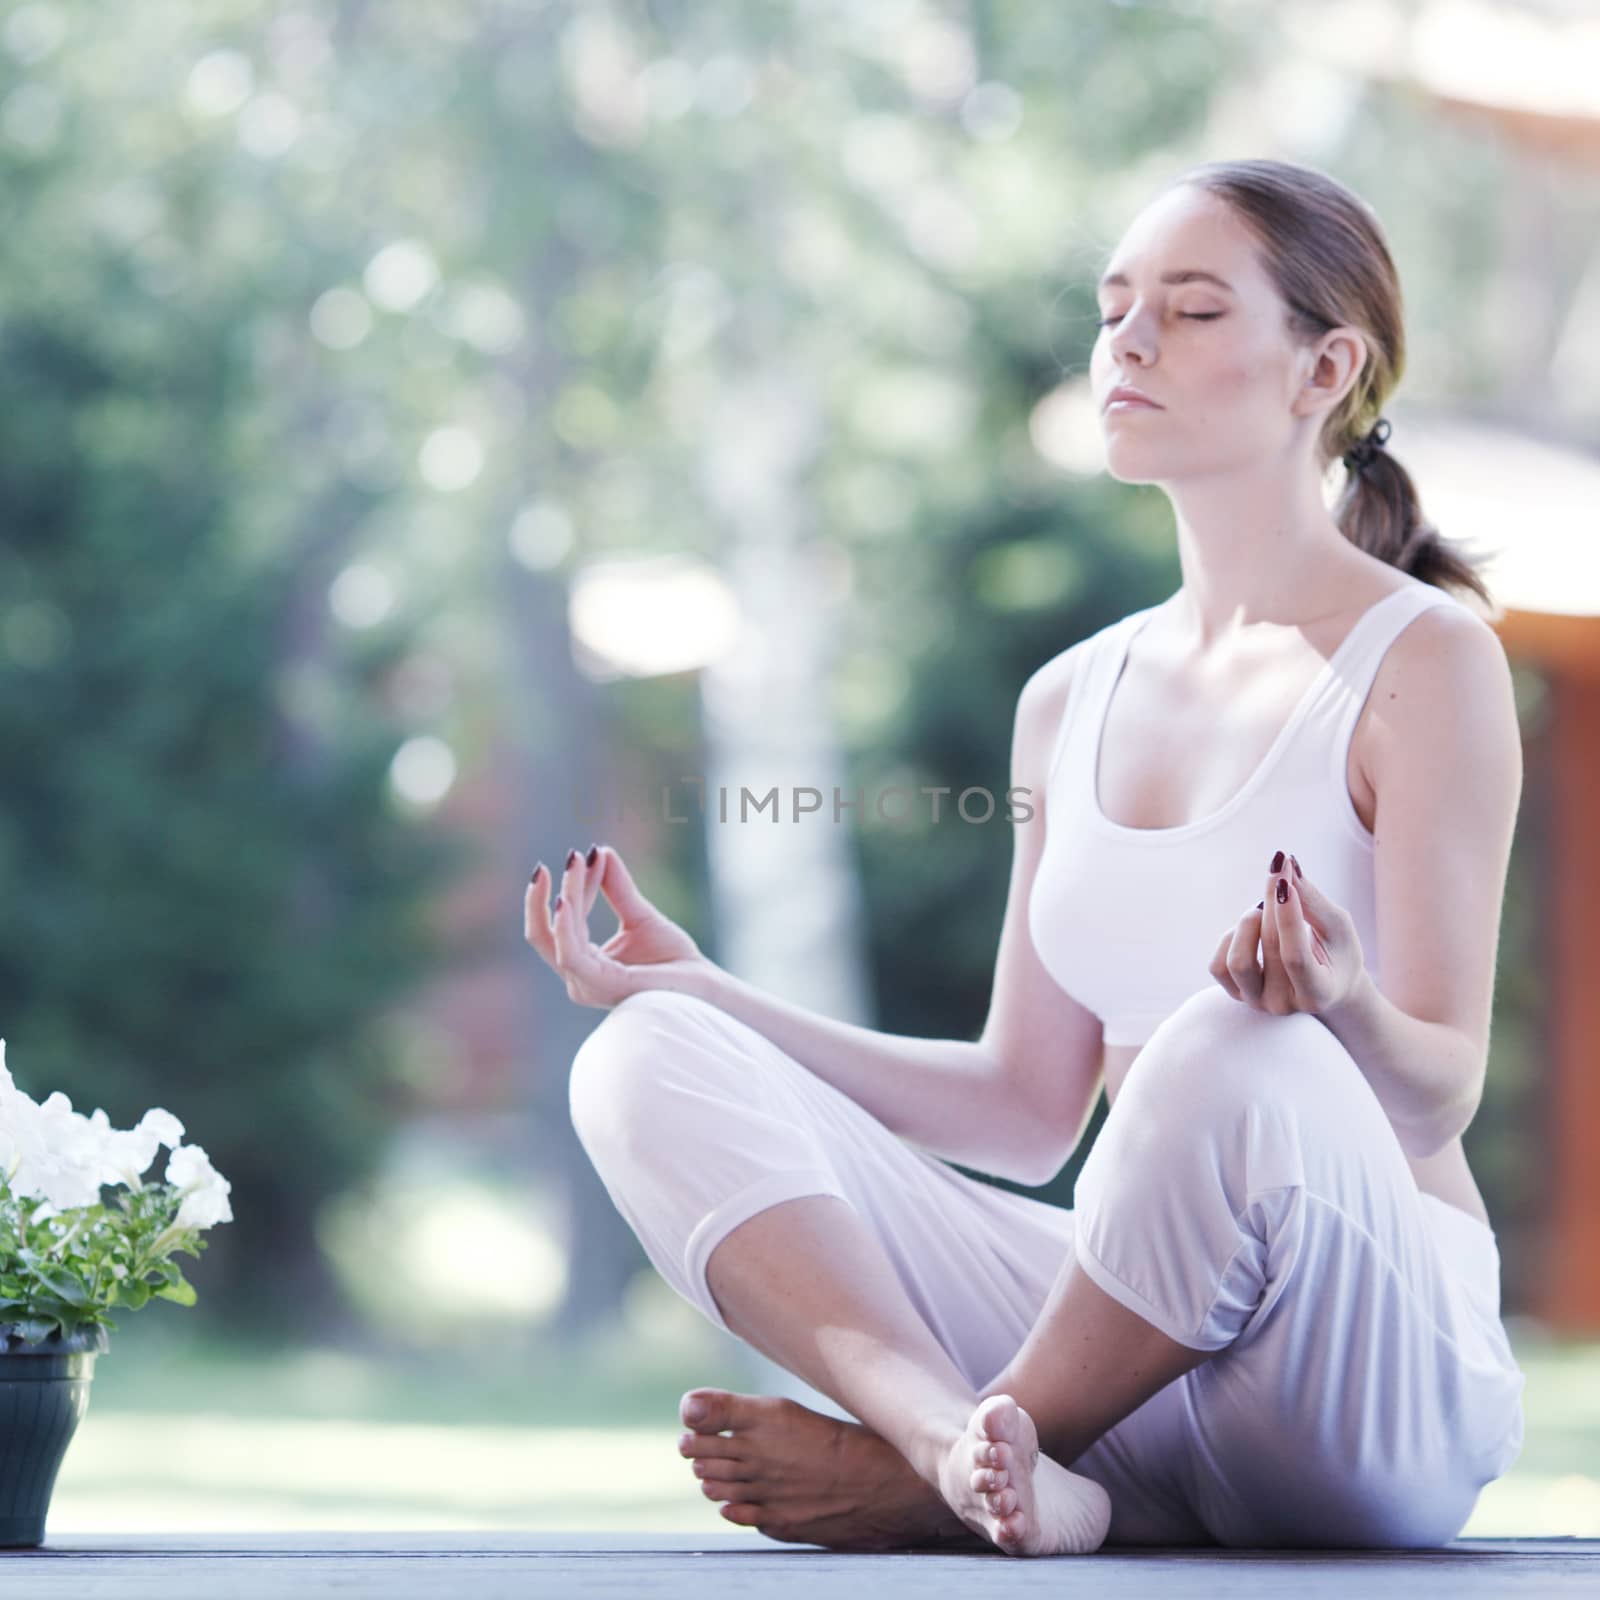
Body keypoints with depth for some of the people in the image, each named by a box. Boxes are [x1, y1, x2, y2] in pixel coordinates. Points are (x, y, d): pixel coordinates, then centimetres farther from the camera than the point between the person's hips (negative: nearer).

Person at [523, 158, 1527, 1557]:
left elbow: (1440, 1092, -9)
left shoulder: (1424, 662, -2)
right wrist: (706, 991, 12)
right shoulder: (1074, 701, 16)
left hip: (1379, 1367, -6)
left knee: (1239, 1060, -39)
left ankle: (924, 1476, -18)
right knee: (648, 1061, -9)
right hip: (1131, 1340, 6)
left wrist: (1341, 1010, -32)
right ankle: (977, 1449, -34)